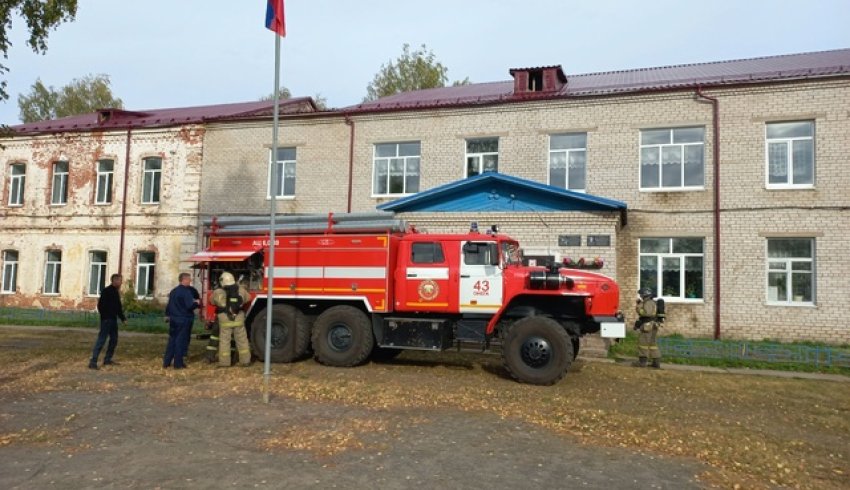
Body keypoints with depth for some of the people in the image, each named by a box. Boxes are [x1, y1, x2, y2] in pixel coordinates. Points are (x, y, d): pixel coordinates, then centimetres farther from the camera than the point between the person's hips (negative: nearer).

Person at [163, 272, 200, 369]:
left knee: (172, 340, 15)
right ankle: (178, 363, 3)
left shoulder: (173, 291, 10)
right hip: (184, 320, -7)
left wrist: (167, 315, 27)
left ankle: (166, 362, 18)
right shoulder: (186, 291, -15)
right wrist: (196, 303, -3)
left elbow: (168, 305, 17)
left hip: (173, 319, 7)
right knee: (181, 341, -1)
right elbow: (190, 306, -22)